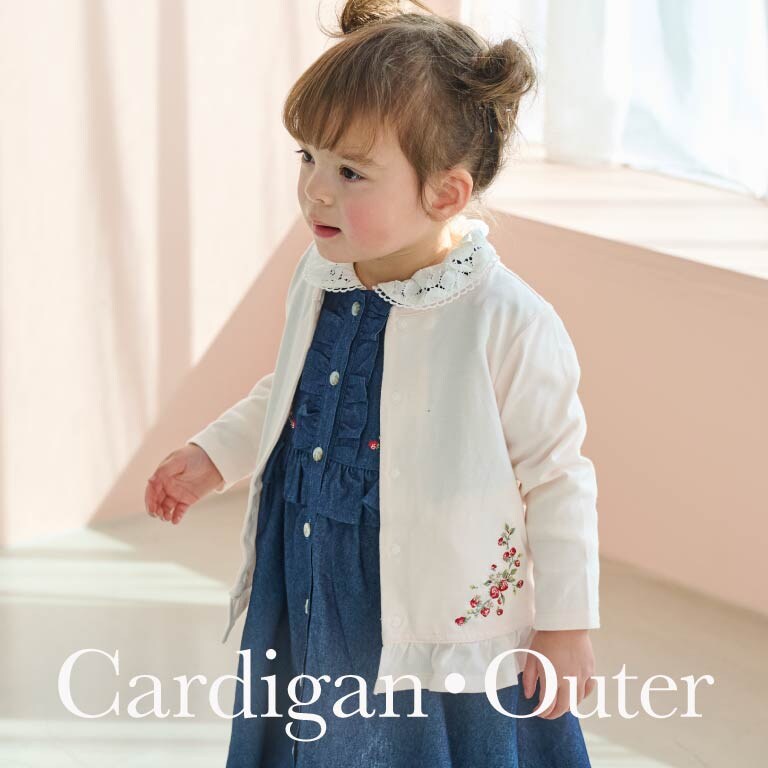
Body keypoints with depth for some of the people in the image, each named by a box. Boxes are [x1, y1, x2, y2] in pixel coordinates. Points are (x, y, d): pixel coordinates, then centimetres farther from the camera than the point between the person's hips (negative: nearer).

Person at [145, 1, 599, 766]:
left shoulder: (510, 326, -21)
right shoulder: (318, 279, -2)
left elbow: (558, 480, -12)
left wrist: (567, 625, -7)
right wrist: (212, 454, 15)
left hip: (440, 637, -6)